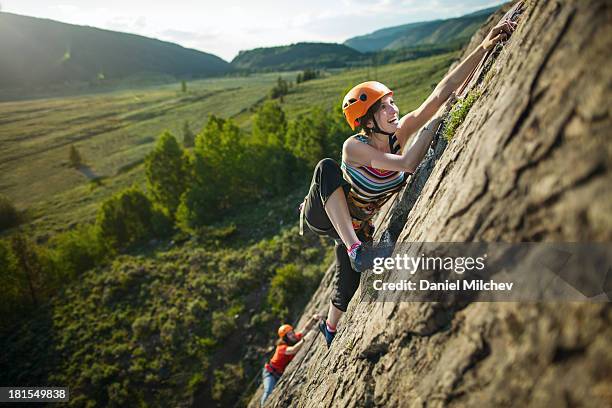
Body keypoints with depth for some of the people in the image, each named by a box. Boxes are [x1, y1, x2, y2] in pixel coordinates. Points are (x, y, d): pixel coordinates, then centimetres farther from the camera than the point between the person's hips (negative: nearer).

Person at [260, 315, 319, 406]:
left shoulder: (295, 339, -12)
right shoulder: (282, 347, -30)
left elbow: (306, 329, -18)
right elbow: (293, 350, -51)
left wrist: (314, 319, -35)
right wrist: (304, 340, -59)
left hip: (282, 375, 7)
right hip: (271, 373, -7)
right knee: (269, 392, -26)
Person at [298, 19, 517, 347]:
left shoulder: (399, 132, -19)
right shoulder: (354, 147, -33)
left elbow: (441, 93, -29)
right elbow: (408, 164, -44)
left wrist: (484, 48, -36)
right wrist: (437, 121, -38)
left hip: (356, 223, 5)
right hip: (321, 215, -5)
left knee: (349, 283, 5)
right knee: (327, 168, -35)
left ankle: (330, 328, 38)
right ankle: (354, 250, -38)